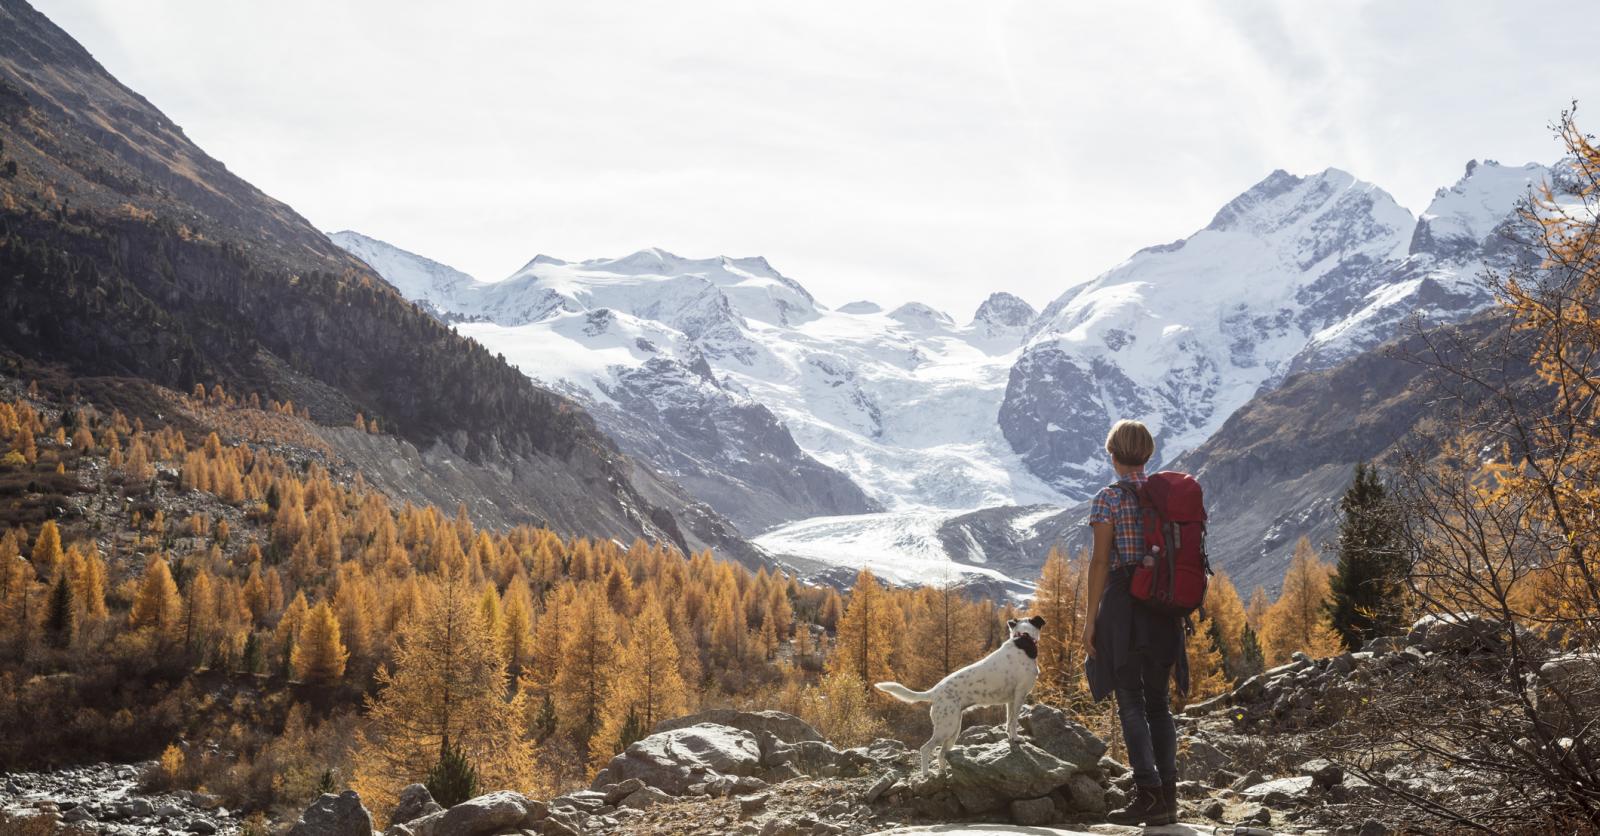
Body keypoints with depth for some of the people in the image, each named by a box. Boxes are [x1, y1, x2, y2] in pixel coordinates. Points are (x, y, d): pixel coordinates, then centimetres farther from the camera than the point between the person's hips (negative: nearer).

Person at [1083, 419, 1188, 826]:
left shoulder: (1108, 498, -7)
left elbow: (1100, 561, -11)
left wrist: (1091, 620, -7)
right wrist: (1175, 613, 17)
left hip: (1122, 602, -5)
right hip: (1163, 605, 5)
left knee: (1130, 702, -1)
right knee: (1157, 700, 12)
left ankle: (1149, 794, -7)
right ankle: (1168, 796, 10)